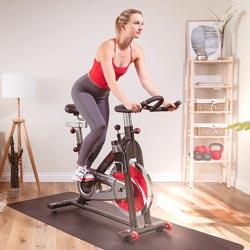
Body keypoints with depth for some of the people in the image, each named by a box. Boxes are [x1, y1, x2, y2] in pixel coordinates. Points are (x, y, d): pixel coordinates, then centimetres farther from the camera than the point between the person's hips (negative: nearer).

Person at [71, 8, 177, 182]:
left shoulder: (137, 51, -12)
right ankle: (80, 166, -5)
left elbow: (146, 80, -15)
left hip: (102, 94, 6)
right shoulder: (107, 47, -31)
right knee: (99, 127, -25)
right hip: (83, 90, -6)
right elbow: (111, 81, -39)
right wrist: (126, 102, -53)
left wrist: (162, 100, -27)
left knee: (102, 137, 2)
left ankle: (86, 168, 24)